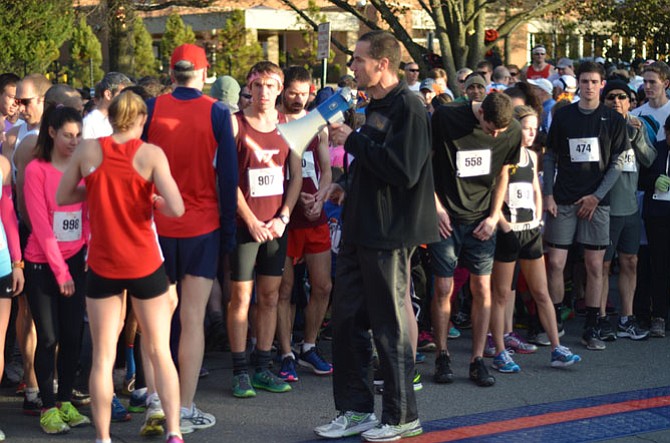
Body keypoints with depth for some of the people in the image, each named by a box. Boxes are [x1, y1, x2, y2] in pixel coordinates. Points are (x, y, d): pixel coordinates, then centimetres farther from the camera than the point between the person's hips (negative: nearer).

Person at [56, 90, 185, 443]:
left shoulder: (87, 150, -3)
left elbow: (62, 197, 6)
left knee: (103, 357, 8)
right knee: (160, 352, 10)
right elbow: (176, 208, -18)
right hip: (145, 264, -1)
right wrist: (152, 199, 2)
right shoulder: (151, 154, -10)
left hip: (102, 265, 1)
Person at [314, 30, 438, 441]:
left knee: (390, 323, 1)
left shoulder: (408, 106, -14)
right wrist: (347, 187, 10)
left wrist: (353, 141, -18)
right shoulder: (376, 107, 14)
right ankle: (357, 409, 21)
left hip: (389, 234, -9)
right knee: (347, 317, 11)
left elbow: (403, 171, -24)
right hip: (360, 229, 9)